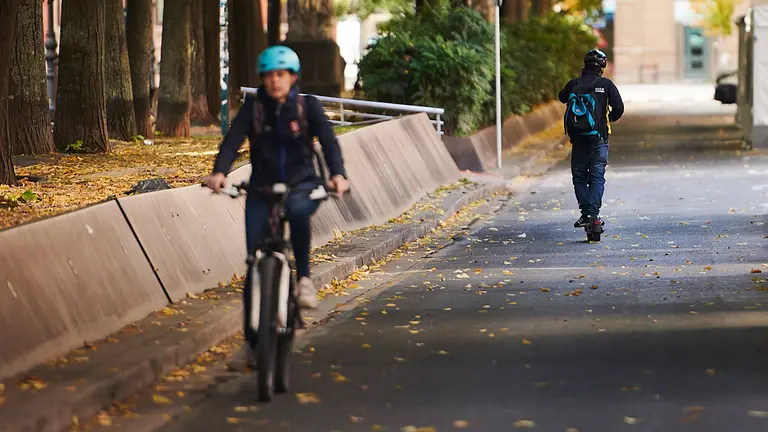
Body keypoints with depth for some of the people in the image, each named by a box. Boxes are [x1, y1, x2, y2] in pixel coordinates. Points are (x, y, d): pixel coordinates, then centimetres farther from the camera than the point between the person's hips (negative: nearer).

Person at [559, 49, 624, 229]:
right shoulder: (606, 84, -4)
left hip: (578, 138, 1)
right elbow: (619, 108, -8)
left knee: (579, 176, 10)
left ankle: (585, 213, 1)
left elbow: (562, 98, 21)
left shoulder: (574, 84, 1)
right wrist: (609, 119, 11)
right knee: (597, 176, 4)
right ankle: (594, 214, -6)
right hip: (599, 138, -1)